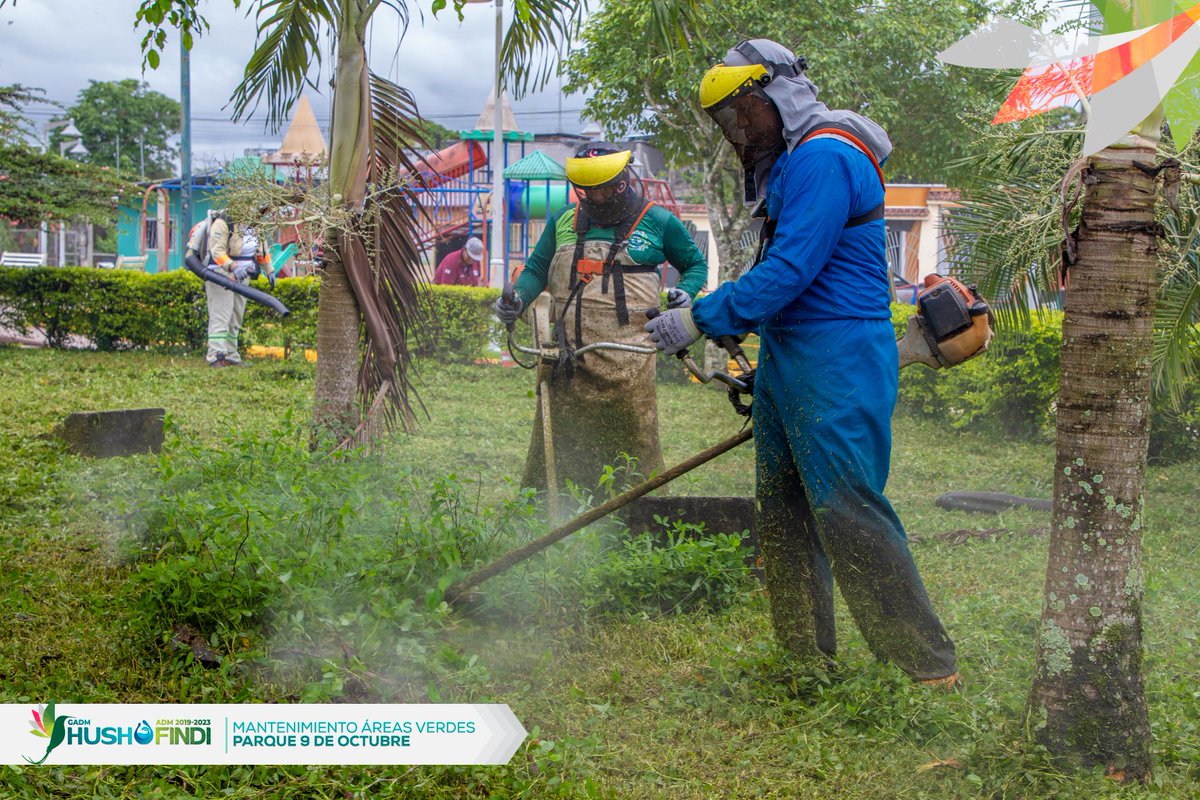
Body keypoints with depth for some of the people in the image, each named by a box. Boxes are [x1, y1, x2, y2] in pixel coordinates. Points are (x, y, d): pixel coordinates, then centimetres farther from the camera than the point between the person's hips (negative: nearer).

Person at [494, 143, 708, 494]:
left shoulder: (657, 222, 6)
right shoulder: (563, 221, 14)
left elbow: (696, 264, 18)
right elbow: (536, 269, 21)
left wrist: (686, 292, -3)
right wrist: (517, 298, 1)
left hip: (626, 362, -3)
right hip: (566, 359, 3)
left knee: (635, 451, -3)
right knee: (555, 452, 8)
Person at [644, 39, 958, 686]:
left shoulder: (825, 158, -16)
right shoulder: (788, 164, 18)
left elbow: (788, 271, -22)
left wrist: (698, 320, -16)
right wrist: (764, 366, 24)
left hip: (837, 364, -11)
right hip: (787, 357, 11)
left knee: (846, 510, -13)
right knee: (782, 507, 12)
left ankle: (928, 665, -8)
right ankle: (806, 655, 21)